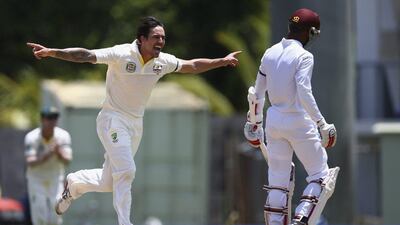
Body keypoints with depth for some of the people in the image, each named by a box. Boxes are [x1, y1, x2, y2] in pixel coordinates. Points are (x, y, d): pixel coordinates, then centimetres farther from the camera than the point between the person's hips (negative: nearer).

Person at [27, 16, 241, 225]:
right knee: (126, 171, -20)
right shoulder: (122, 54, -19)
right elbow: (86, 55, -28)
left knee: (109, 182, 9)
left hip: (136, 124, 6)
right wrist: (51, 52, -40)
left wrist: (222, 61, 16)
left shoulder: (163, 61, -1)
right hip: (113, 120, -6)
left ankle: (74, 183, 36)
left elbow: (192, 66, 15)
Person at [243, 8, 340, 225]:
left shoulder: (270, 53, 8)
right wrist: (322, 123, -21)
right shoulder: (303, 56, -12)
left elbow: (258, 92, 14)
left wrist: (255, 122, 25)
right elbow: (304, 93, -22)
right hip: (298, 121, -6)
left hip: (274, 119, 6)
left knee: (278, 181, 10)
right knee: (321, 176, 5)